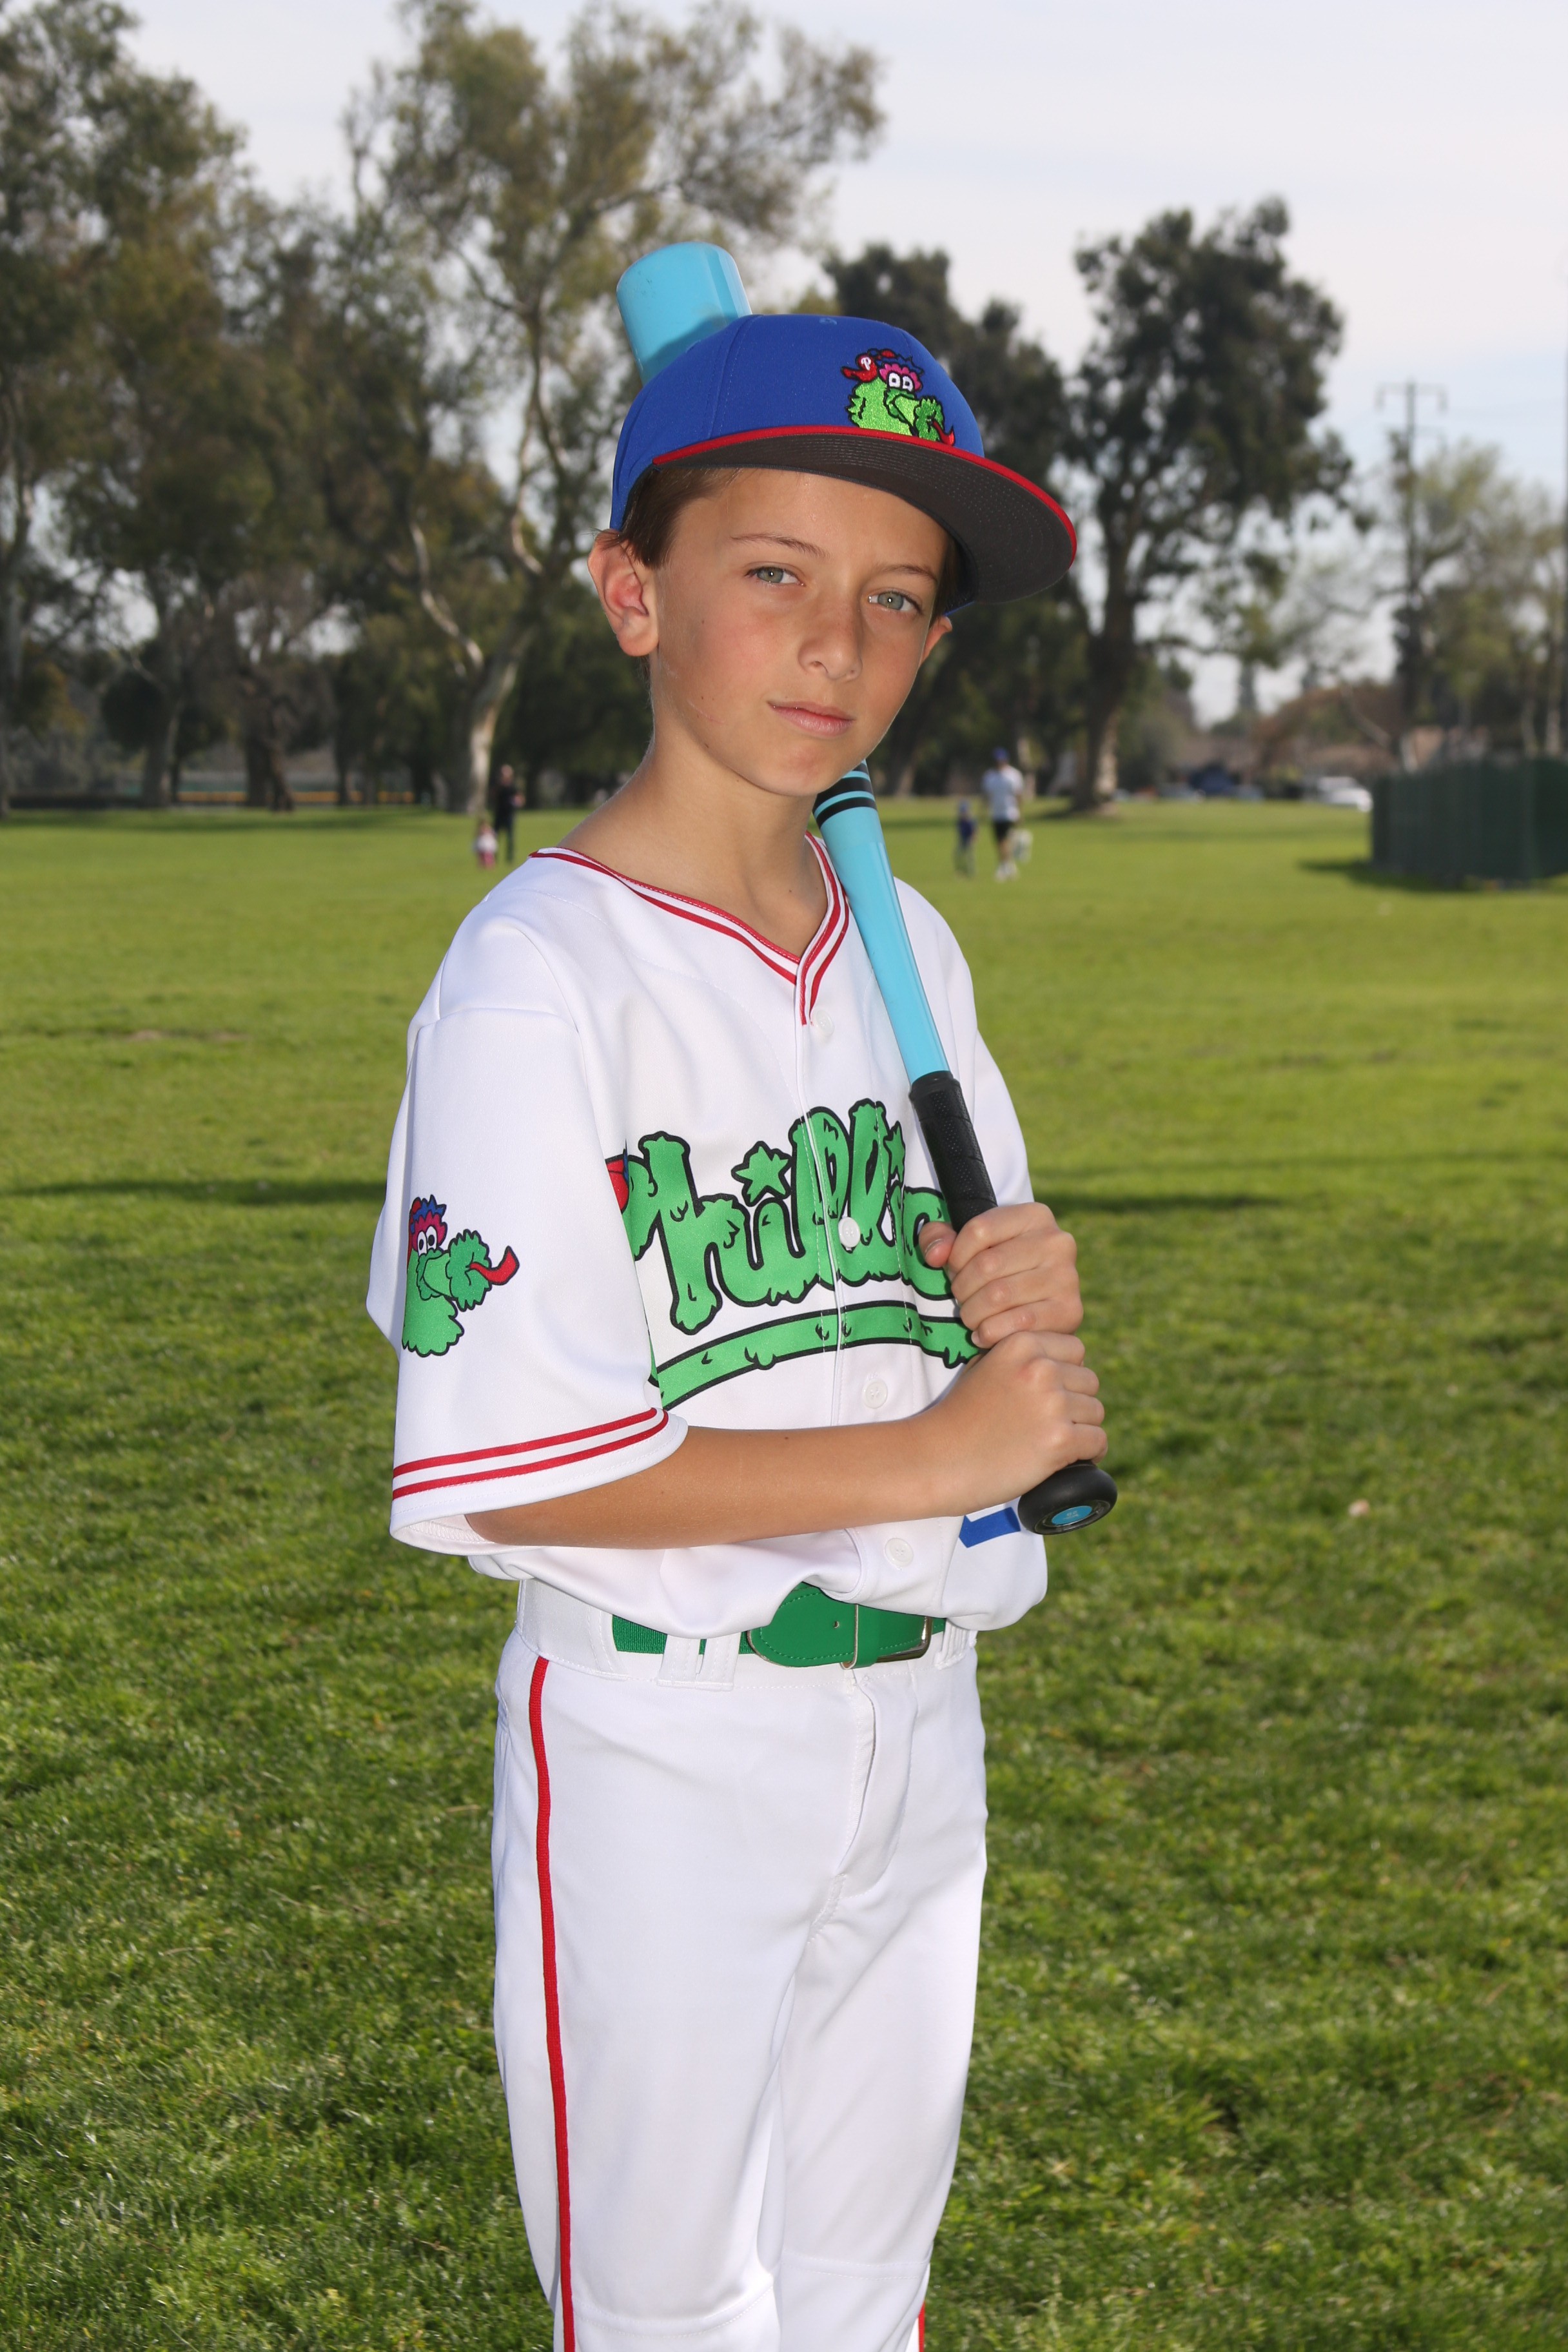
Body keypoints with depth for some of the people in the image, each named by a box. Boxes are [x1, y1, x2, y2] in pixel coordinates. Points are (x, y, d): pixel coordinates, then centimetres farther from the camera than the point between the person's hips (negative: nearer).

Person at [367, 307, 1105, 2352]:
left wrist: (1031, 1303, -9)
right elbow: (503, 1470, -24)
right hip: (661, 1741, -7)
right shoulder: (539, 974, -19)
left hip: (916, 1709, 7)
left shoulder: (906, 949, 5)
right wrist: (939, 1454, -21)